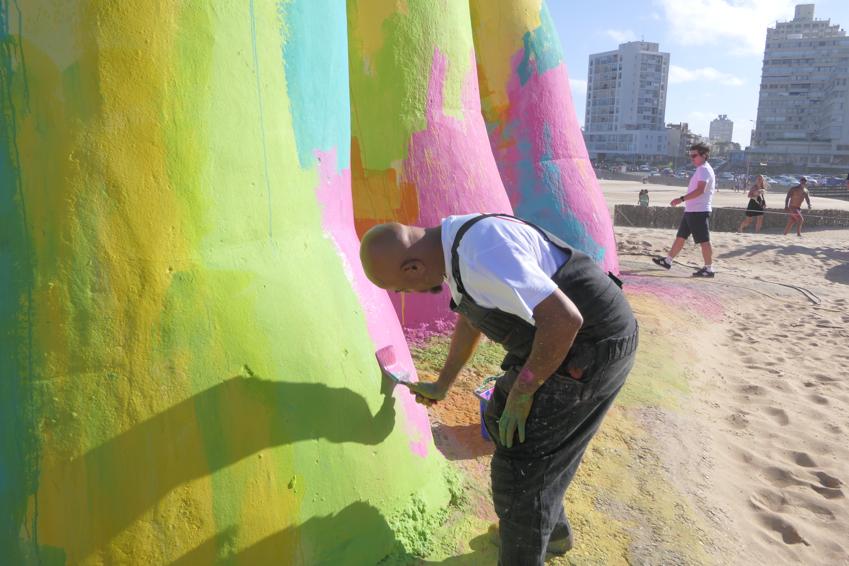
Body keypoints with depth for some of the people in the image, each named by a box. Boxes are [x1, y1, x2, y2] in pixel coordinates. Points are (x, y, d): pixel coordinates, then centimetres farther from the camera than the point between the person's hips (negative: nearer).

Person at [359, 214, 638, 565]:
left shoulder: (481, 257, -29)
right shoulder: (453, 245, 4)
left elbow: (565, 319, -32)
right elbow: (470, 322, 20)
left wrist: (522, 391, -19)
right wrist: (441, 386, 31)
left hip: (593, 348, -10)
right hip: (564, 340, 10)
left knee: (520, 465, -2)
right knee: (502, 421, 22)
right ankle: (551, 530, 43)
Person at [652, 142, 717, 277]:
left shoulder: (704, 170, -13)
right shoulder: (701, 170, 19)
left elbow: (700, 190, -26)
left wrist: (681, 199, -30)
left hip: (699, 211, -10)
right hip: (691, 211, 10)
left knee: (704, 240, -6)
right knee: (680, 237, 14)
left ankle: (709, 269, -1)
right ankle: (668, 261, 21)